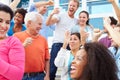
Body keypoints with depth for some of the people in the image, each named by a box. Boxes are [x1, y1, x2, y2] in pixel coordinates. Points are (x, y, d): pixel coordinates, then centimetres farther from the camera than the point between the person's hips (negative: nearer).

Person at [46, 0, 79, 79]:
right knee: (53, 67, -8)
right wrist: (51, 14, -30)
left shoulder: (76, 21, 14)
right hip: (58, 44, -4)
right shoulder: (61, 15, 0)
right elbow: (48, 23, -13)